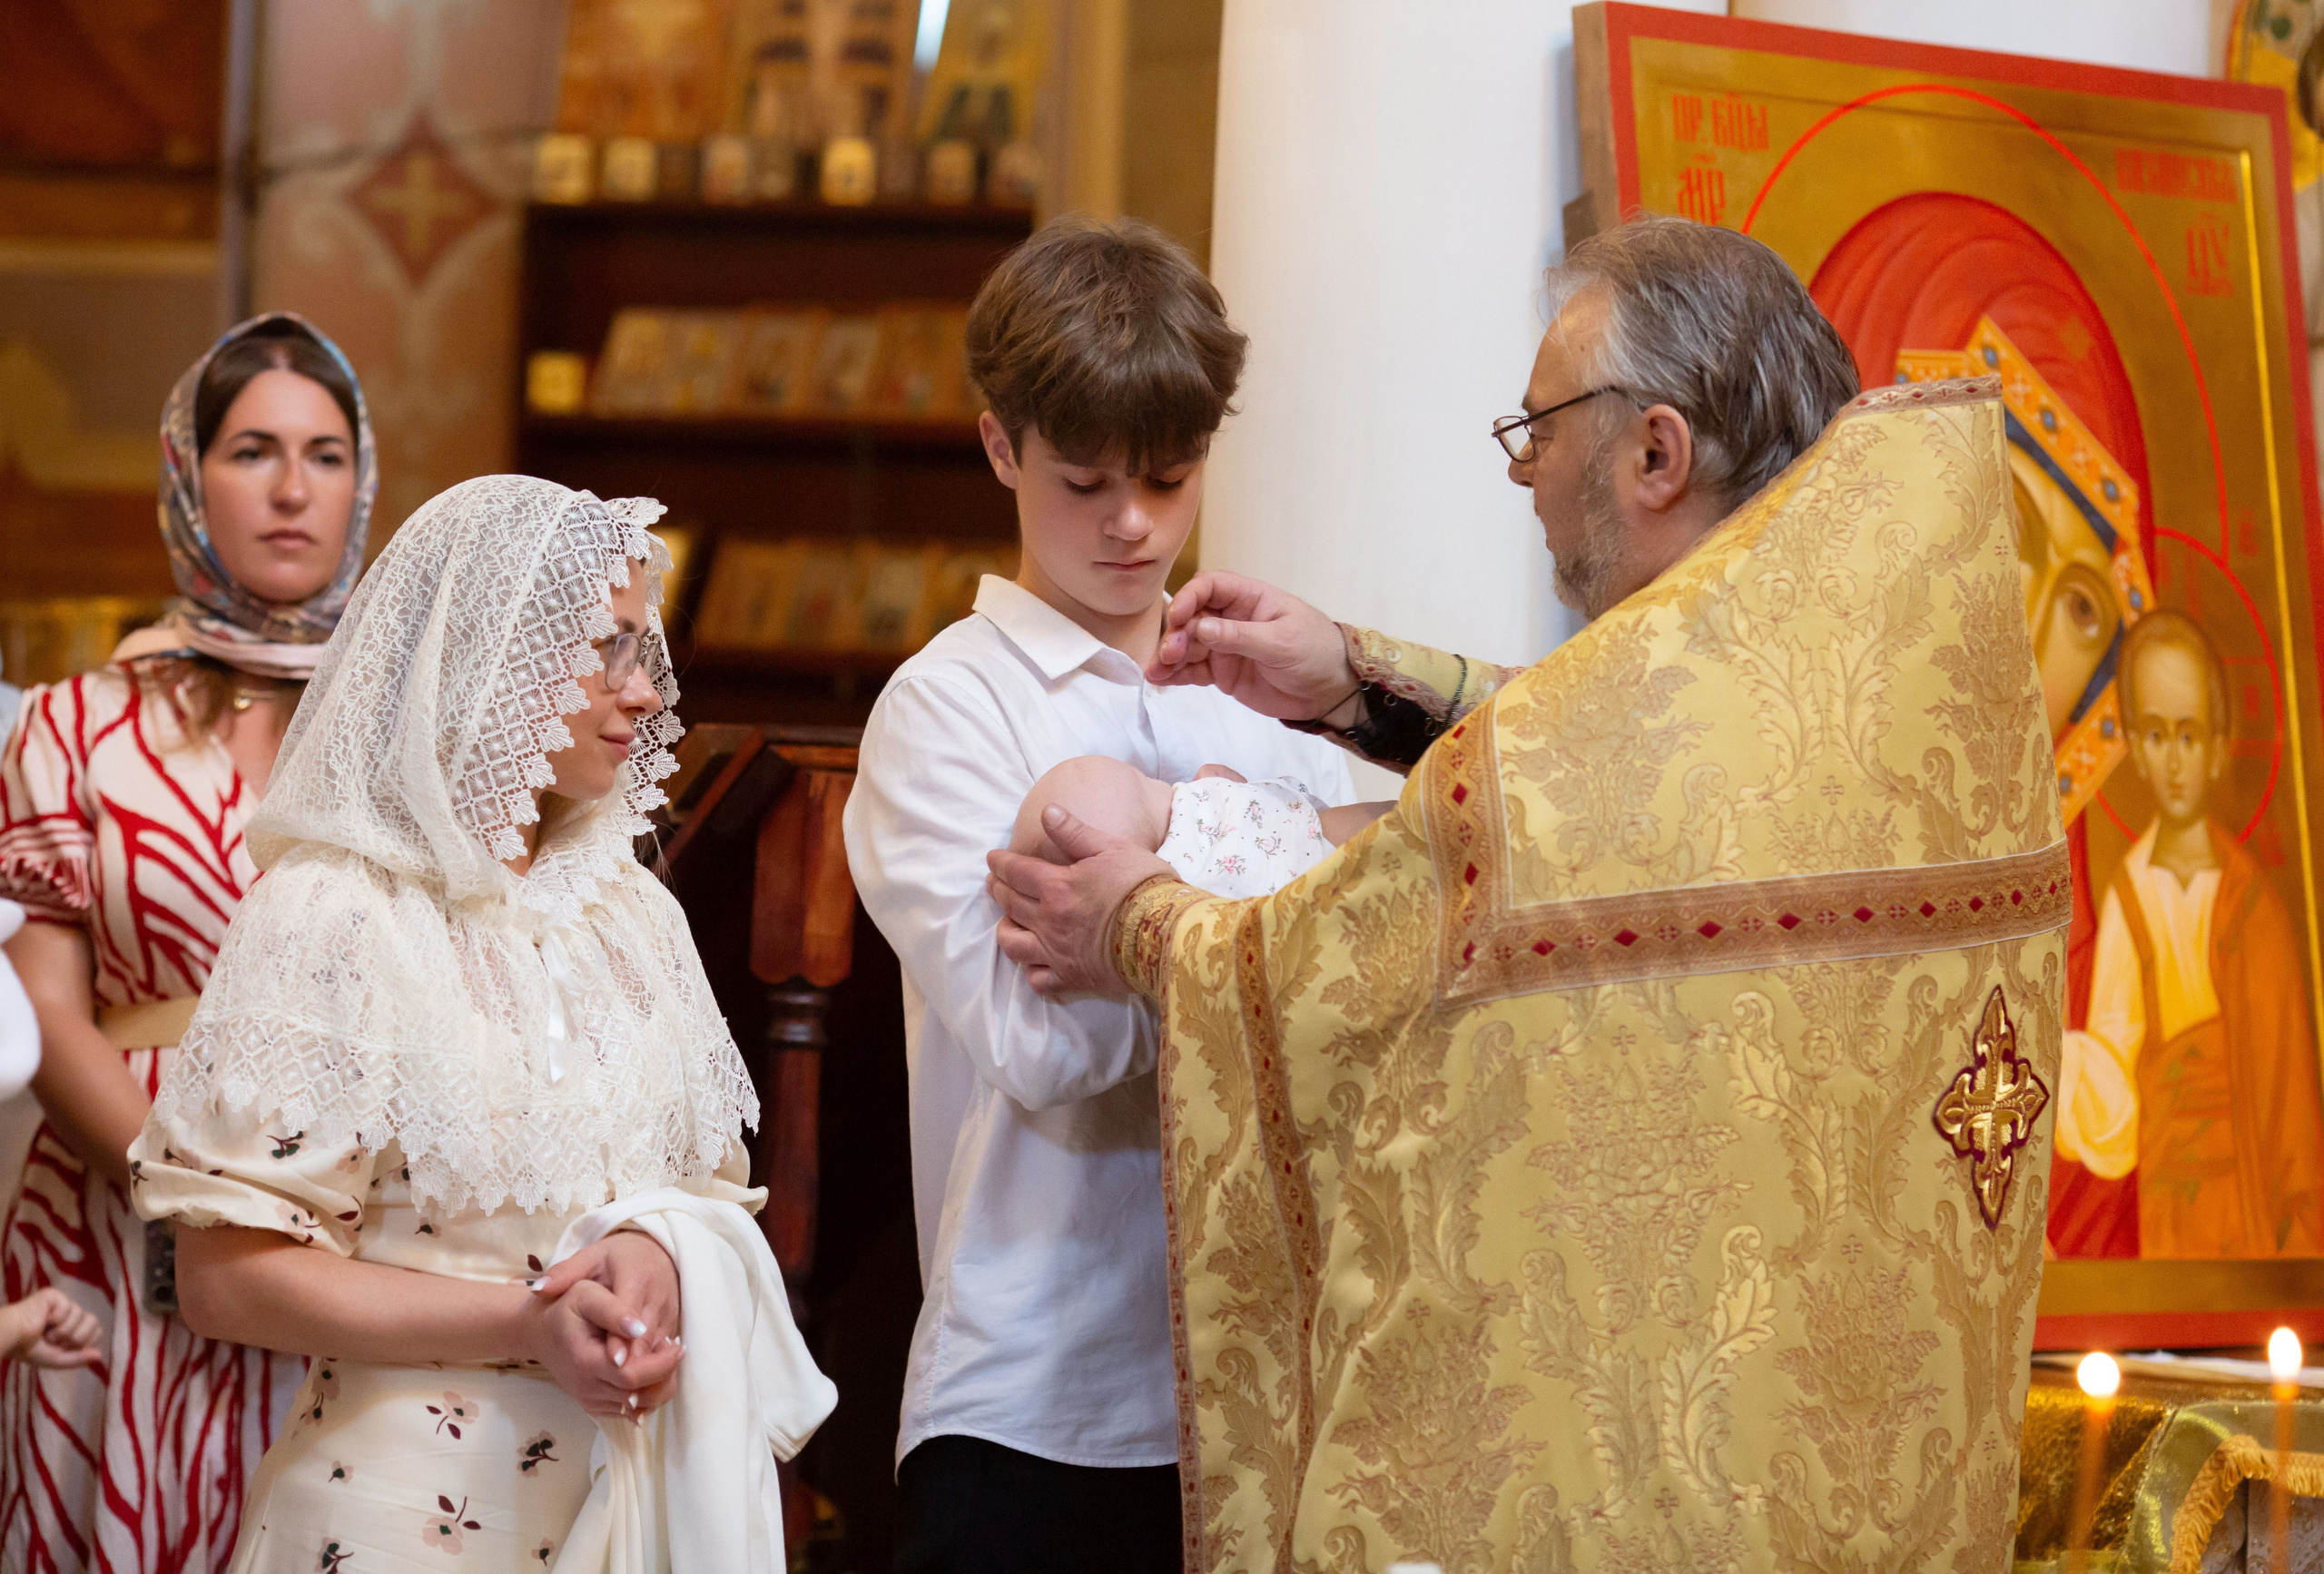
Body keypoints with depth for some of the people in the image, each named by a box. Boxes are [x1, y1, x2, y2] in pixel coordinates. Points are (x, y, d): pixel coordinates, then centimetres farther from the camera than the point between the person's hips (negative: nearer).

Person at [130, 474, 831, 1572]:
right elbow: (227, 1275, -13)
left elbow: (711, 1183, 12)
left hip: (643, 1484, 6)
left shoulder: (635, 911, 9)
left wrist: (660, 1260, -12)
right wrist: (523, 1325, -22)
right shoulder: (331, 915, -10)